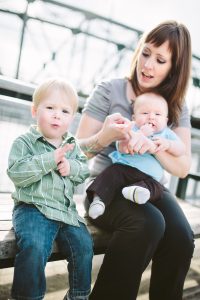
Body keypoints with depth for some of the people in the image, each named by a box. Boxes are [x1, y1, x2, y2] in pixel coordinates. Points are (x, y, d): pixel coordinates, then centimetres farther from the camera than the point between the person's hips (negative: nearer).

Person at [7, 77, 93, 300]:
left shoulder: (72, 145, 13)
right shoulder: (24, 142, -4)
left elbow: (85, 170, 10)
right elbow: (16, 173, -16)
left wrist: (71, 167, -13)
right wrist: (50, 159, -22)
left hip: (66, 210, 6)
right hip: (32, 208, -5)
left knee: (83, 245, -1)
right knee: (34, 248, -28)